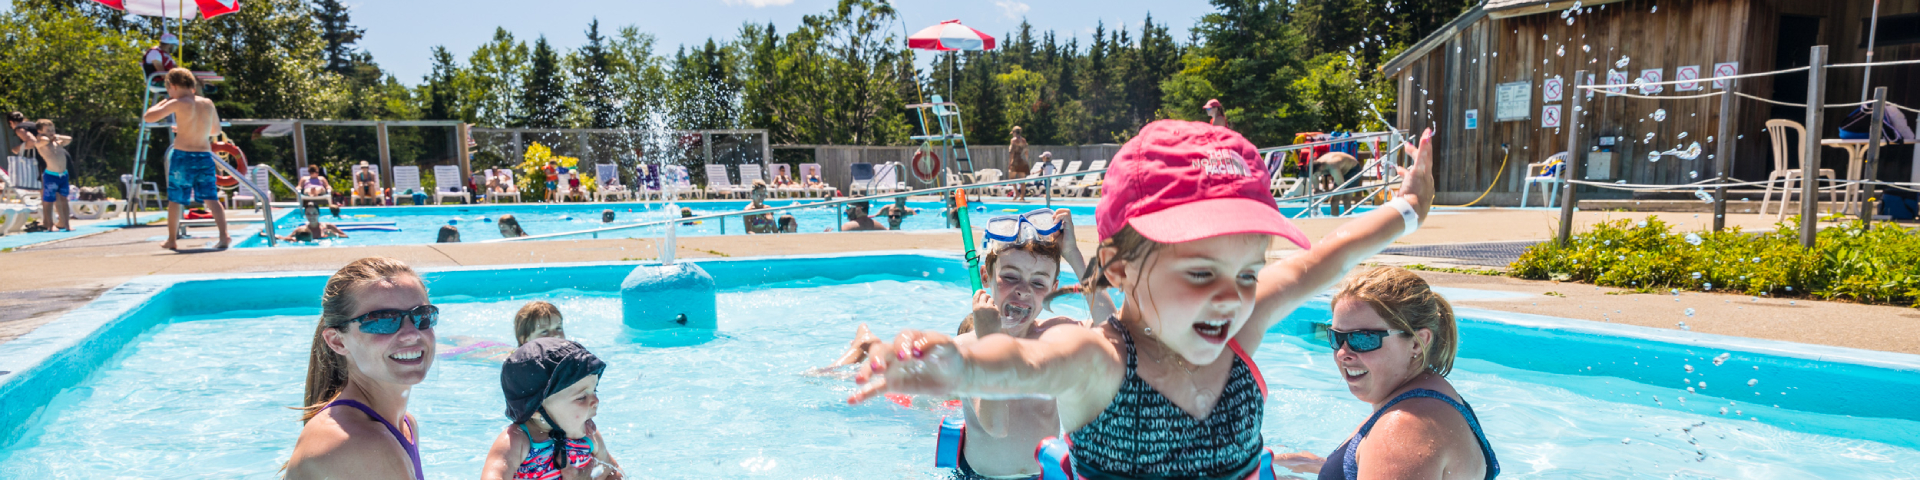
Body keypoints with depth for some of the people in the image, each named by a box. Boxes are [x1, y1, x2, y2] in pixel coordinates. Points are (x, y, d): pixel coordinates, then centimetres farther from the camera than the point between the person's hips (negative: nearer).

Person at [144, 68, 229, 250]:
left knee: (175, 200, 10)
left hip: (182, 155, -3)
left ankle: (171, 240, 19)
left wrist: (163, 102, 5)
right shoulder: (208, 103, 7)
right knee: (212, 199, -1)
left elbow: (148, 117, -9)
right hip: (205, 156, 3)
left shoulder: (178, 104, -7)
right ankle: (224, 235, -17)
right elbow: (216, 130, 21)